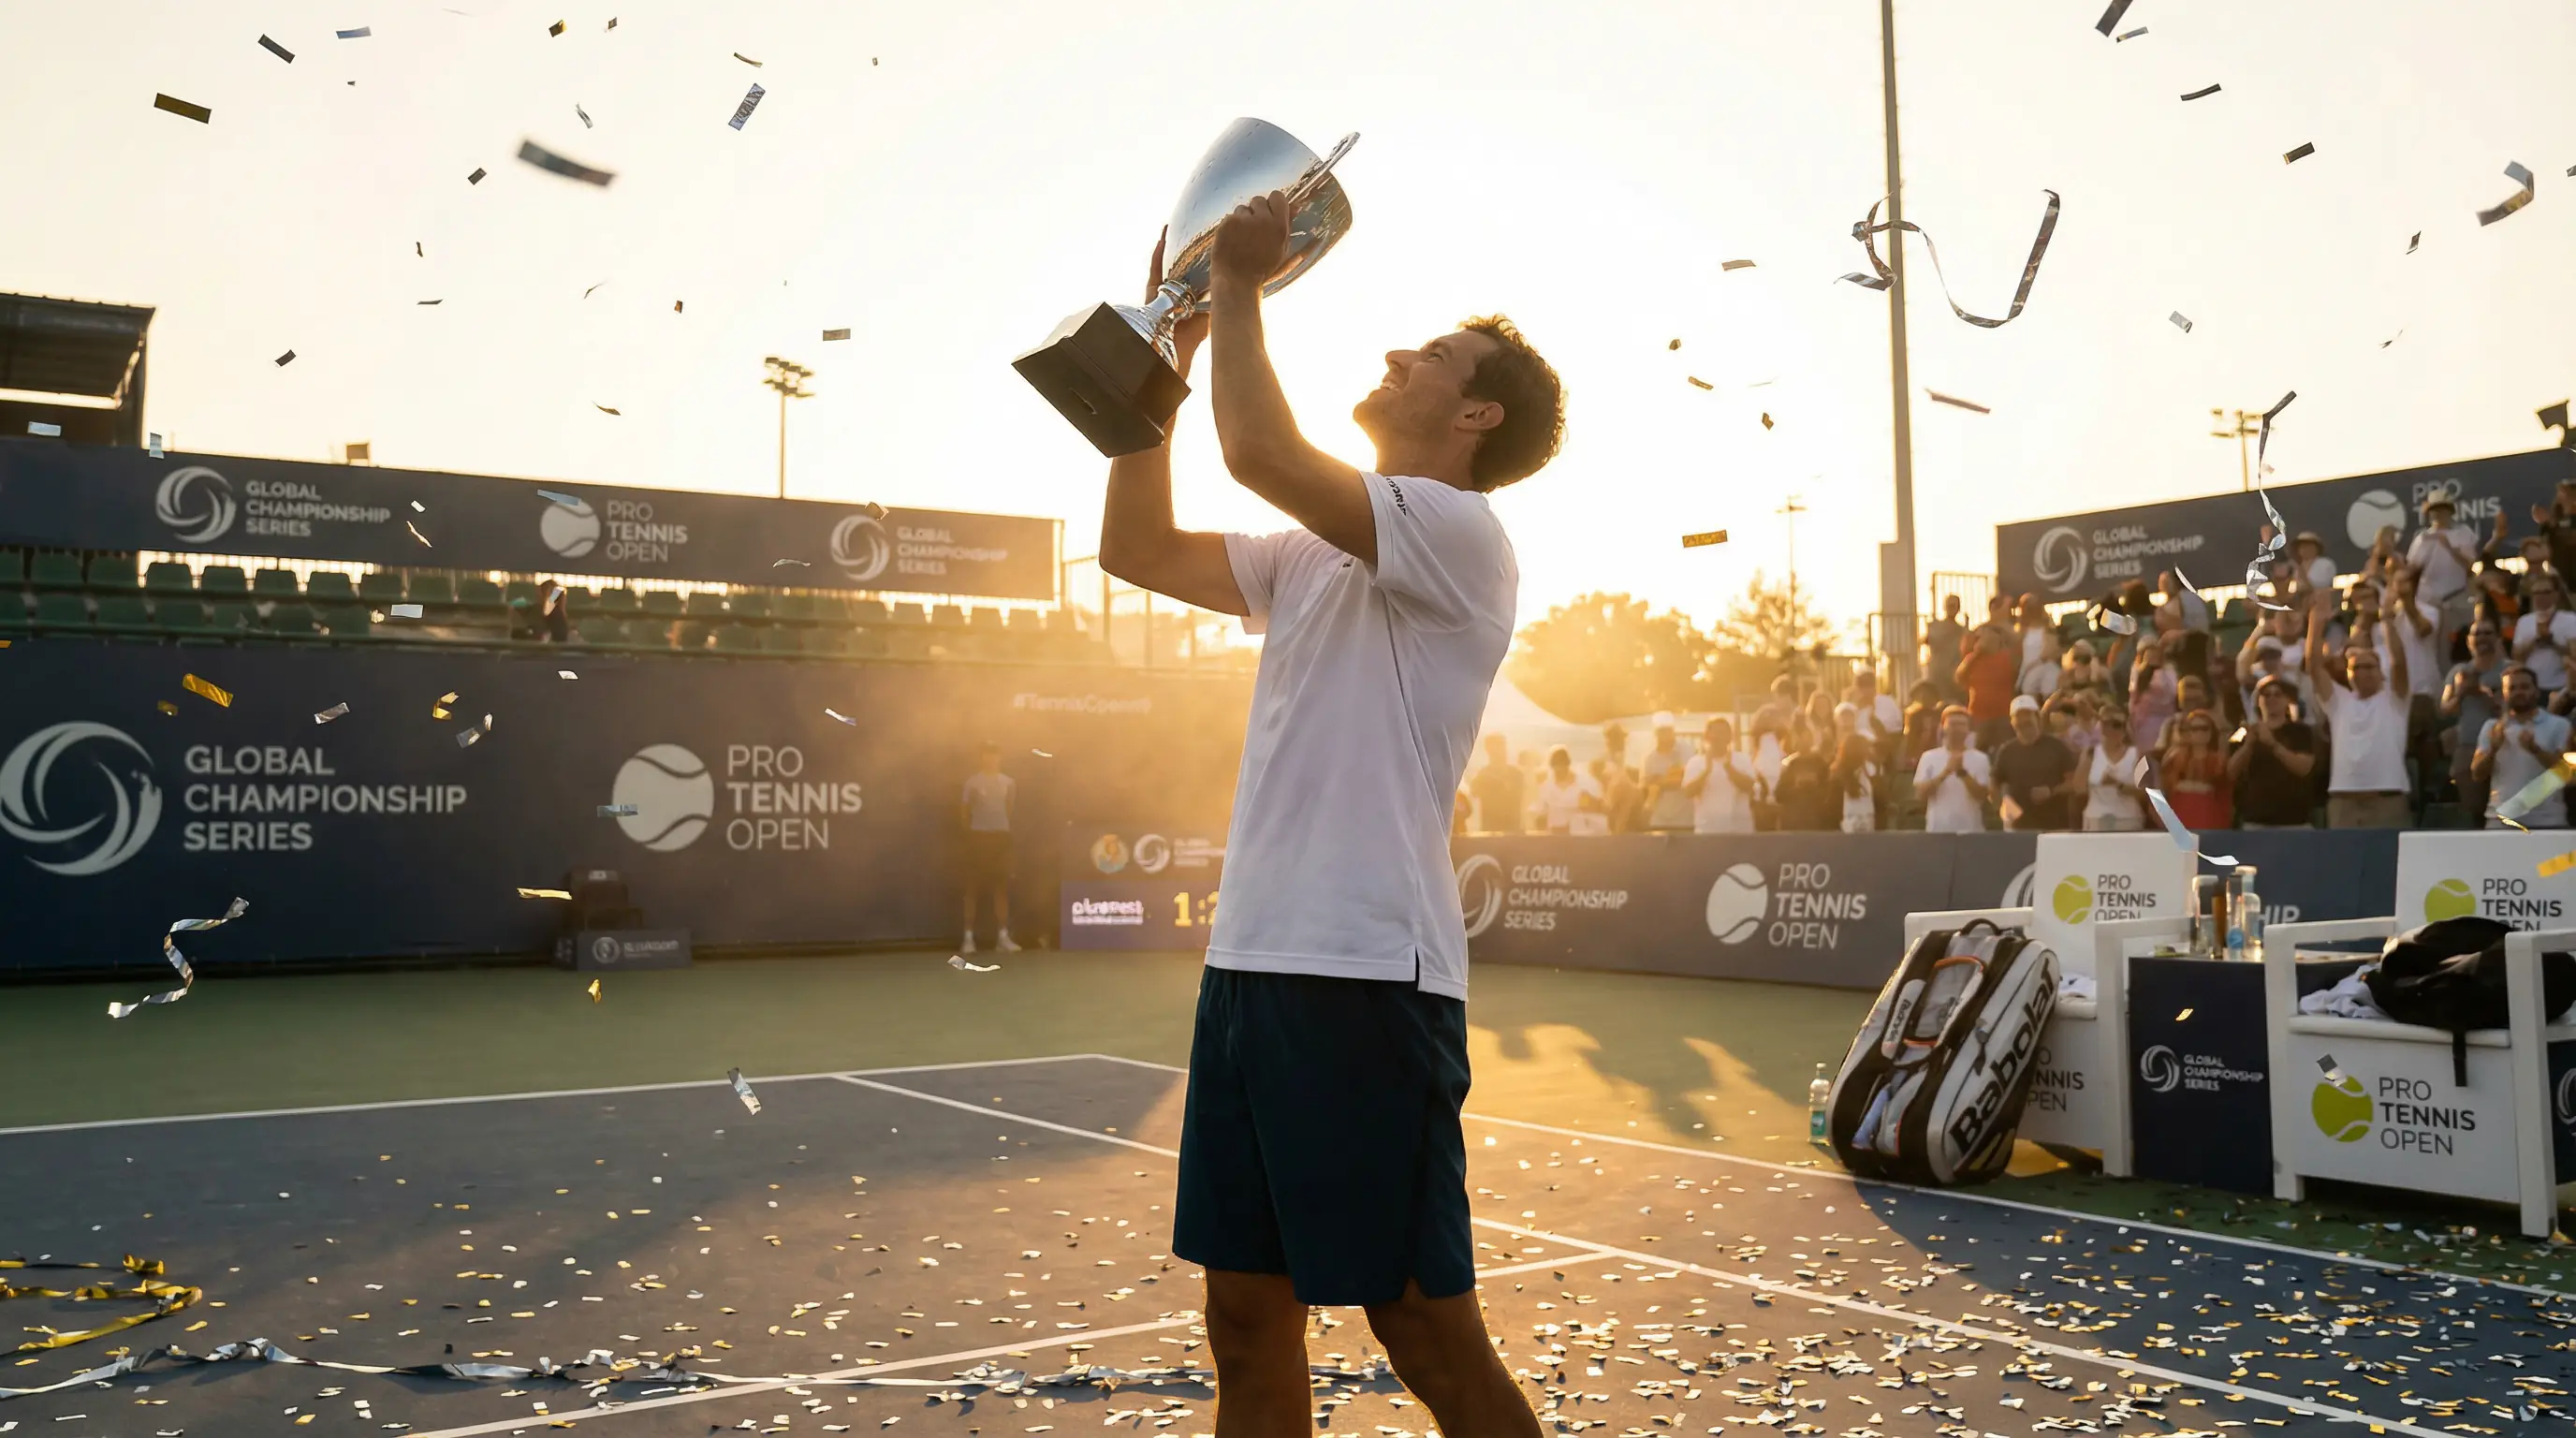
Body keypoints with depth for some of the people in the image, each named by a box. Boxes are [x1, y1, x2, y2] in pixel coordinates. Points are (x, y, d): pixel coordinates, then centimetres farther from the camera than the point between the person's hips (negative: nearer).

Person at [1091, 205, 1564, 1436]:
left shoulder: (1459, 533, -6)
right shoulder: (1314, 557, 19)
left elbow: (1262, 454, -21)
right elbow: (1137, 547, 22)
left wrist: (1241, 284, -6)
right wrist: (1172, 348, 18)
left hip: (1364, 977, -8)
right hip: (1250, 962, 8)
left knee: (1429, 1336, -1)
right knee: (1246, 1322, 12)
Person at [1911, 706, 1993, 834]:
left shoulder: (1980, 758, 5)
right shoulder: (1929, 757, 5)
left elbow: (1982, 794, -4)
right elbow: (1920, 790, -5)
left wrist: (1963, 772, -17)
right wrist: (1945, 772, -17)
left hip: (1971, 831, 0)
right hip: (1937, 830, 0)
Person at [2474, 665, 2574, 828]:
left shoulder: (2558, 725, 2)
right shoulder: (2492, 727, 9)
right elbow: (2477, 773, 4)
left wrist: (2535, 749, -24)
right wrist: (2493, 749, -15)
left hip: (2547, 821, -1)